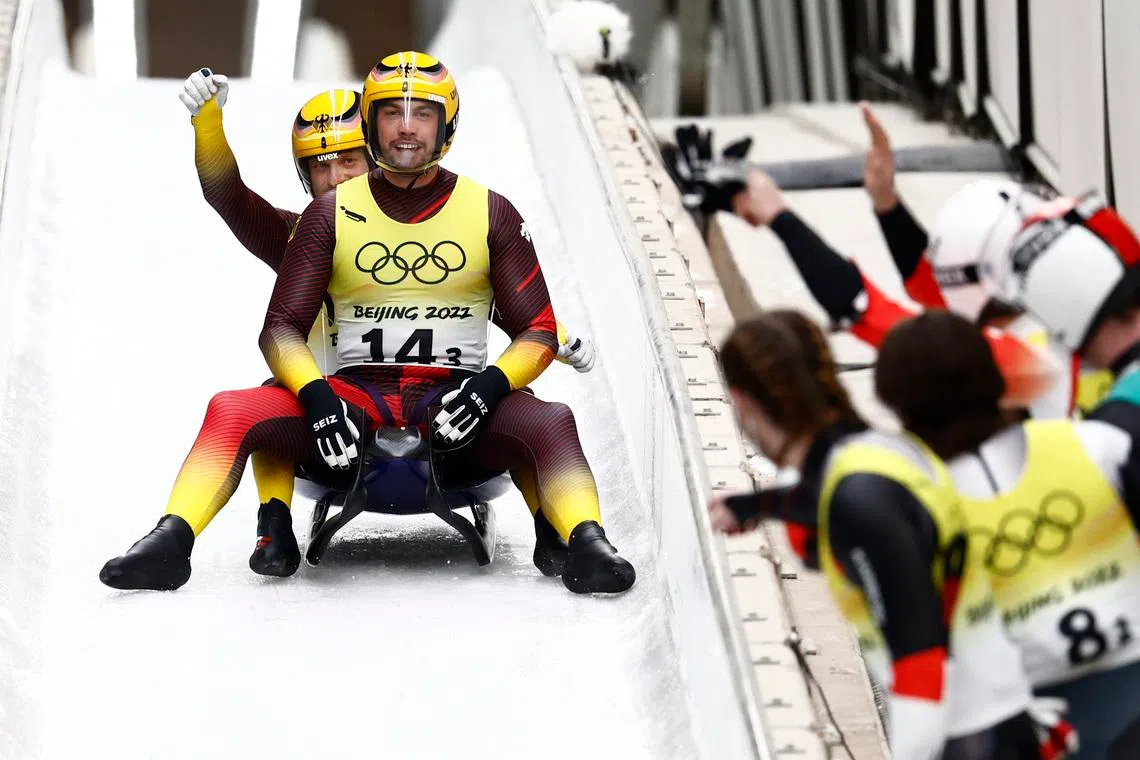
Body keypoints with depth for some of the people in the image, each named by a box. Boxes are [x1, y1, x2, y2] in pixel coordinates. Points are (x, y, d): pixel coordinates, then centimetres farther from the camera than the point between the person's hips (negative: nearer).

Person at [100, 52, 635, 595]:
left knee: (548, 423, -33)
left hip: (455, 405, -1)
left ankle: (587, 546, -44)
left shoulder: (491, 214, 7)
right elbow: (281, 327, 5)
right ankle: (171, 541, -29)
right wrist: (316, 396, -17)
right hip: (353, 401, 1)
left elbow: (539, 332, 6)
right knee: (232, 413, -24)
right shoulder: (330, 215, 8)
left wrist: (490, 385, -17)